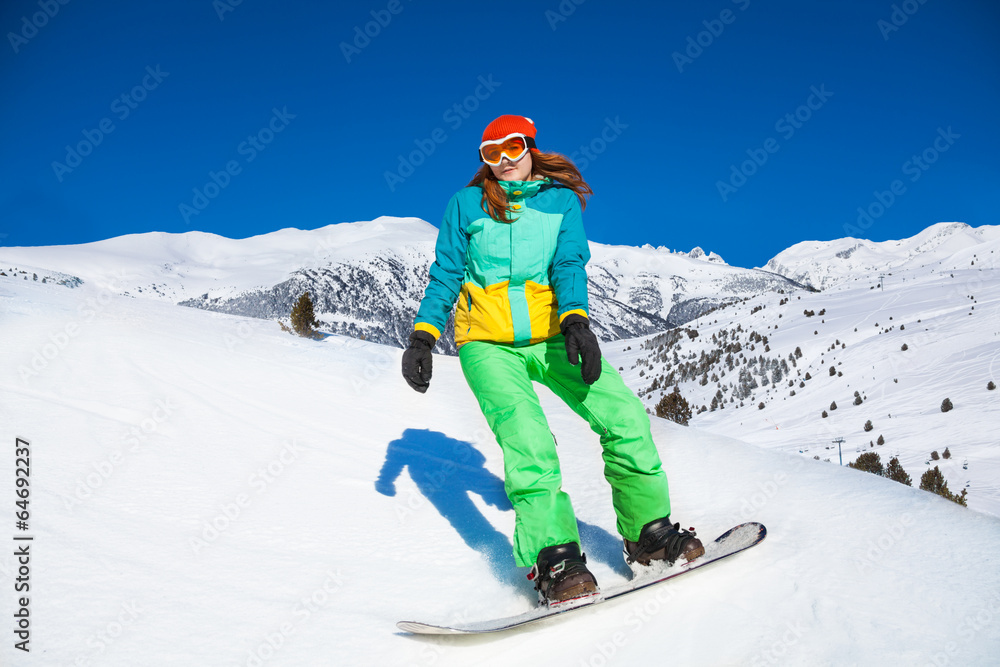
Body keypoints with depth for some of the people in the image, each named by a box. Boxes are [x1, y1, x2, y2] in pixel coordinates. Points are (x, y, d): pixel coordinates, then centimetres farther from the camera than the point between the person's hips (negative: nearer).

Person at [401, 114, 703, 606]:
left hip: (549, 337, 2)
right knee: (527, 437, -27)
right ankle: (554, 557, -25)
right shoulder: (466, 204, 10)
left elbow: (570, 263, -3)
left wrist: (575, 320, -22)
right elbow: (445, 275, 9)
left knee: (624, 414, -15)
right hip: (488, 343, -2)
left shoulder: (562, 200, 10)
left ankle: (648, 532, -1)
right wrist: (423, 336, -4)